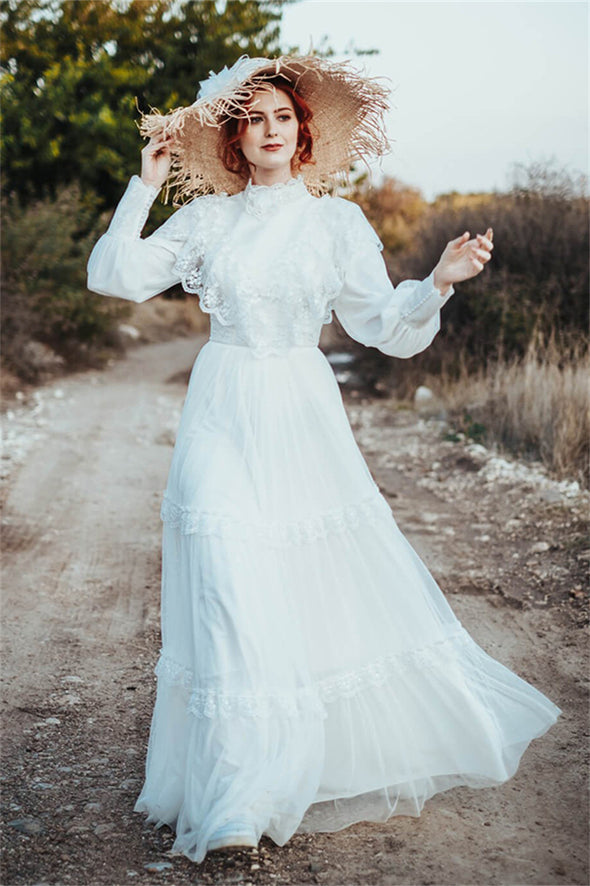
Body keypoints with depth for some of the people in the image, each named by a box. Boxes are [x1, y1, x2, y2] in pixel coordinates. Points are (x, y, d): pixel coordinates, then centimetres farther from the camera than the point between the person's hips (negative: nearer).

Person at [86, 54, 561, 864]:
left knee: (342, 584, 7)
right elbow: (113, 275, 2)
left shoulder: (336, 221, 5)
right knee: (233, 594, -9)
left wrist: (440, 280, -16)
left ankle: (355, 756, 33)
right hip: (226, 422, -1)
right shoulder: (206, 219, 6)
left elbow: (386, 328, 1)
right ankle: (238, 799, 2)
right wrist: (145, 188, -2)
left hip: (304, 421, 1)